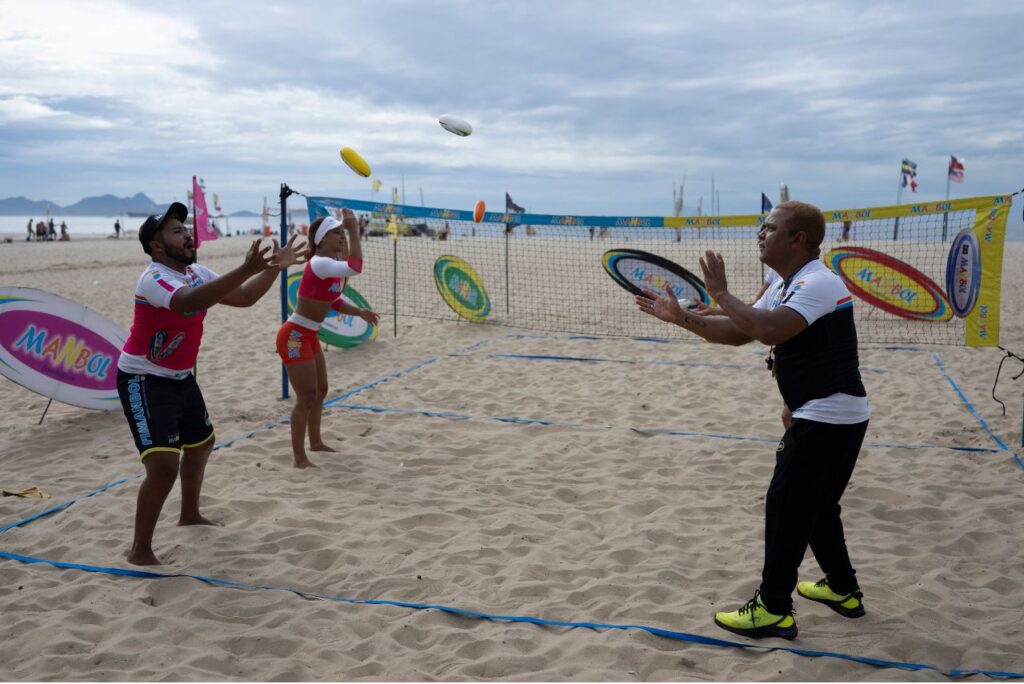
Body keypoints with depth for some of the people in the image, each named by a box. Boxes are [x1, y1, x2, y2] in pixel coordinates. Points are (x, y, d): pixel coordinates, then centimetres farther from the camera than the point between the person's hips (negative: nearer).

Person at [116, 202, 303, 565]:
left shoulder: (197, 273, 2)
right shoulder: (154, 278, -25)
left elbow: (244, 297, 9)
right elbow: (189, 301, -46)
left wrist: (274, 267, -6)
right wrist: (246, 269, -55)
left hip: (181, 378, 9)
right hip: (143, 382, -9)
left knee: (200, 444, 24)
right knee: (164, 464, -19)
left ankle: (189, 515, 47)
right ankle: (140, 550, -3)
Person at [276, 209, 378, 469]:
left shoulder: (333, 263, 7)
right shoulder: (319, 263, -23)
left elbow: (335, 301, 16)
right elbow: (356, 269, -40)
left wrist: (360, 312, 4)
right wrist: (354, 231, -37)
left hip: (308, 336, 10)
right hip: (294, 336, -10)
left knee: (320, 391, 21)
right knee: (307, 397, -5)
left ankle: (315, 442, 39)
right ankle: (299, 458, 5)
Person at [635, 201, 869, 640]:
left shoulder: (817, 282, -19)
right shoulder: (785, 287, 13)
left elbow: (768, 330, -35)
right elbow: (738, 333, 13)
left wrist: (720, 293, -23)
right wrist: (680, 317, 3)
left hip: (827, 418, -10)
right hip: (835, 417, 10)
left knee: (785, 506, -5)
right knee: (817, 506, 21)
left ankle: (774, 610, 4)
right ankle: (843, 590, 36)